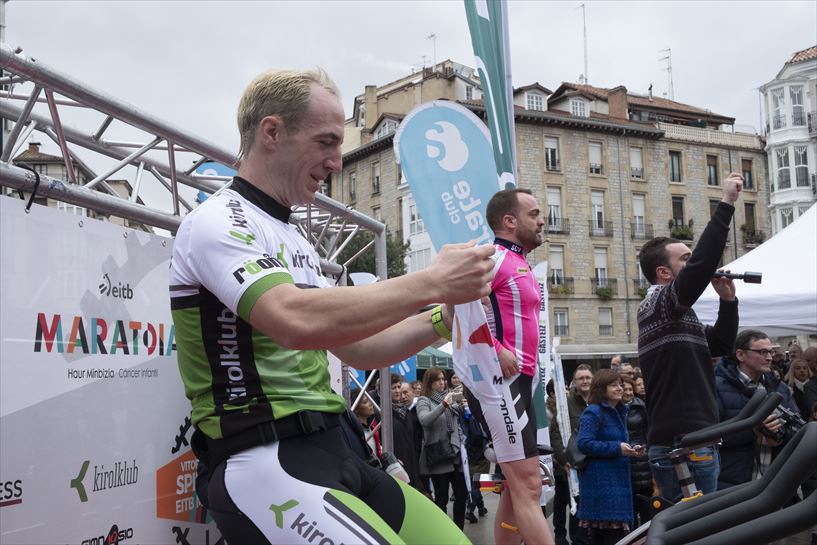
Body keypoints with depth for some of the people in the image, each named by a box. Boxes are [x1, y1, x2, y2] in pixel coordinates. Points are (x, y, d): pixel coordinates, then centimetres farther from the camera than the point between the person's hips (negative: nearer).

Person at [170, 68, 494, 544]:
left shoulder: (294, 241, 19)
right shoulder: (218, 222, -10)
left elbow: (355, 348, 20)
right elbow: (299, 322, -28)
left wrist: (442, 320, 5)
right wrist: (430, 283, -21)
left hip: (332, 452, 9)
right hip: (266, 465, -9)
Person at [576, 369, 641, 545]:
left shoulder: (619, 412, 19)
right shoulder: (593, 412, -9)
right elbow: (584, 444, -19)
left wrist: (631, 449, 8)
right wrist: (617, 448, -20)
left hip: (618, 477, 9)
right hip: (600, 482, -8)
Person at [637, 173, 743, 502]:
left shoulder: (674, 317, 21)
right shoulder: (659, 302, -8)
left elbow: (720, 345, 26)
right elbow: (703, 262, -23)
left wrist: (728, 301, 13)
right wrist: (726, 204, -18)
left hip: (680, 444, 10)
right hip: (685, 446, -10)